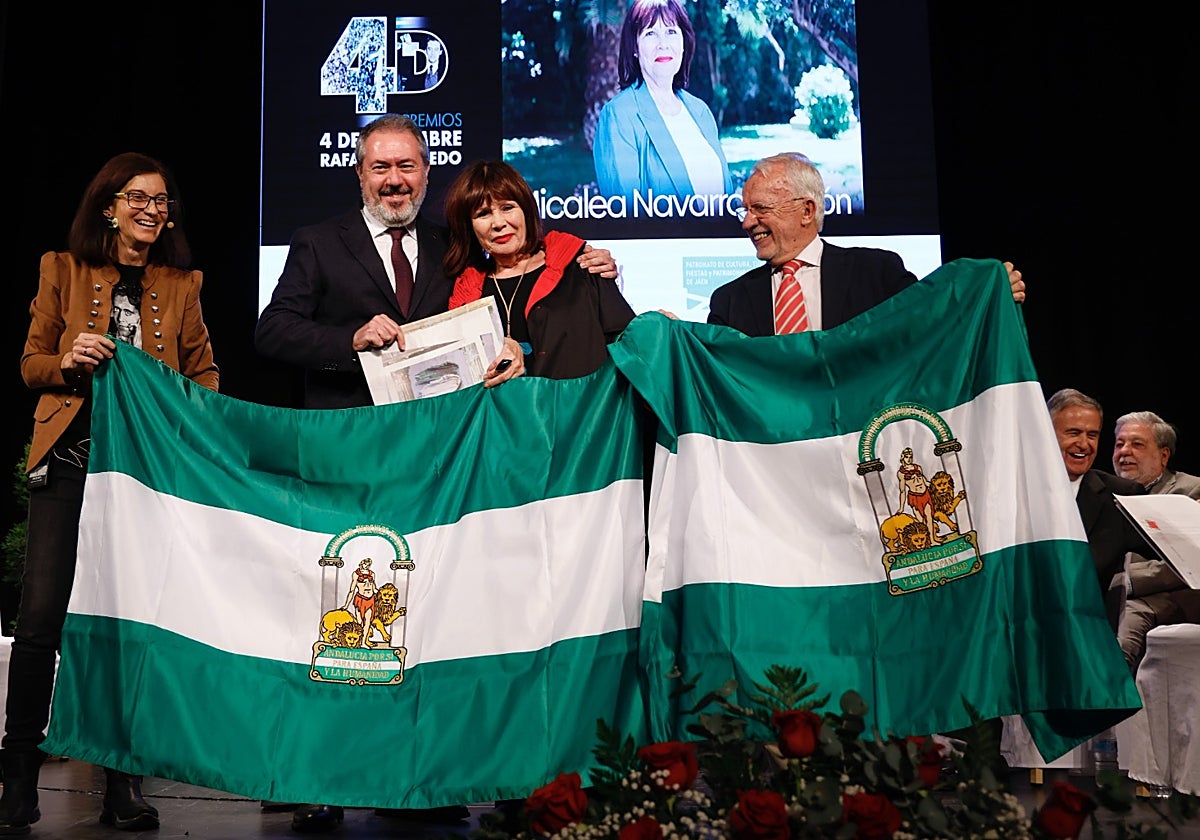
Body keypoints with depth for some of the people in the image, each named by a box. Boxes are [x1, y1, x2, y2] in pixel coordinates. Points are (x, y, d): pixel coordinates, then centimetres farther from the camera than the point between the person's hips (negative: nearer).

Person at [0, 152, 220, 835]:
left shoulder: (181, 285, 12)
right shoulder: (64, 271, 9)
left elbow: (204, 371, 16)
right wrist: (68, 361, -10)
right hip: (69, 460, -1)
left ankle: (124, 780, 12)